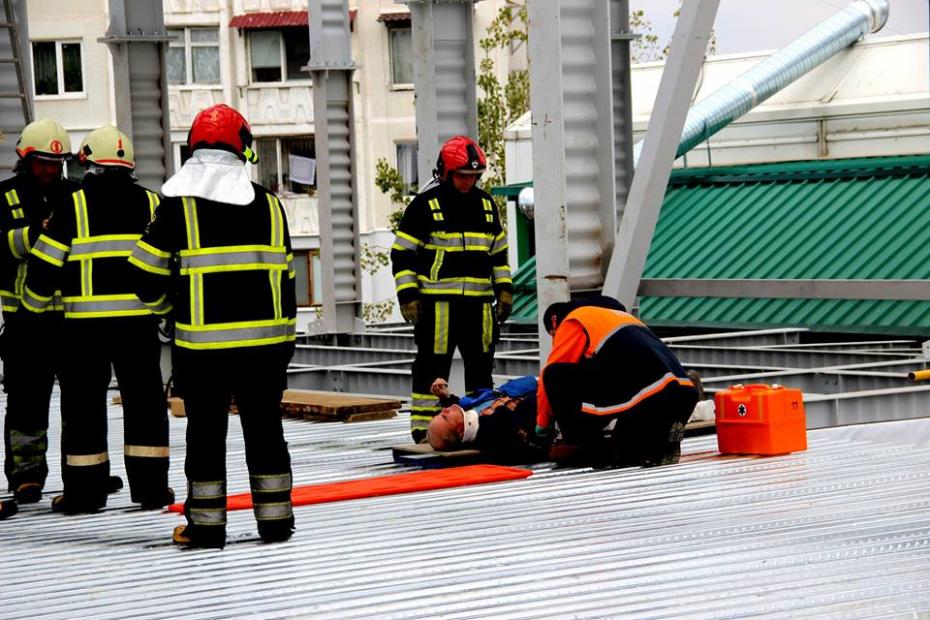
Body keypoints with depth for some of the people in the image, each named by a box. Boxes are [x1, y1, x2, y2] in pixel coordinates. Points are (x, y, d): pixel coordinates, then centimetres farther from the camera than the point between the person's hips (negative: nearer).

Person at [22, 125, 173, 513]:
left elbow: (45, 263, -4)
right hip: (138, 320, 2)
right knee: (145, 403, 10)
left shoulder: (74, 206, -4)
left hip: (85, 321, -2)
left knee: (84, 405, 6)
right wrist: (161, 306, 24)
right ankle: (151, 486, 10)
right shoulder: (150, 204, 5)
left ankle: (84, 490, 7)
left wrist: (33, 305, 12)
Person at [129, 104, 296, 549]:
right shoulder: (268, 204, 4)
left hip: (202, 342, -3)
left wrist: (158, 297, 21)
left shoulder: (178, 205, -6)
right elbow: (284, 274, 10)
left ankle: (206, 525, 8)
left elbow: (148, 275, -2)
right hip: (266, 339, 3)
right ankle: (275, 519, 15)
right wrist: (284, 335, 19)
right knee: (264, 428, 11)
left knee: (206, 431, 5)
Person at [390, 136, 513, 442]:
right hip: (437, 302, -5)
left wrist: (504, 288, 14)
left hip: (478, 302, 6)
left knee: (481, 366, 11)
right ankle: (423, 428, -2)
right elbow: (402, 253, -3)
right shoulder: (424, 206, -3)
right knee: (432, 367, -5)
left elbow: (499, 251, 23)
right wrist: (408, 296, -10)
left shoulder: (485, 204, 14)